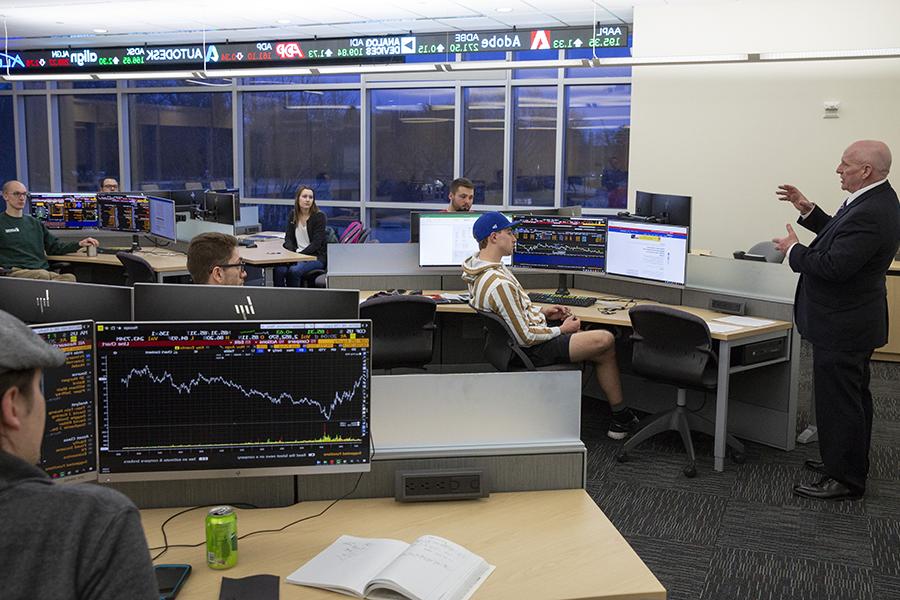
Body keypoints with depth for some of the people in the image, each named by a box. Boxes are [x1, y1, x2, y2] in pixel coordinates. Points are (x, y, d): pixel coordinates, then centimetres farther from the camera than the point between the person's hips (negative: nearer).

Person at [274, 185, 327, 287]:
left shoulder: (319, 216, -7)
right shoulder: (293, 215, 9)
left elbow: (316, 243, -13)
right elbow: (288, 238, 8)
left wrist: (300, 254, -22)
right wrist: (292, 253, -12)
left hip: (316, 256, -4)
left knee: (294, 271, -32)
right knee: (279, 270, -26)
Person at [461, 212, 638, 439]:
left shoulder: (477, 267, 1)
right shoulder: (499, 284, -31)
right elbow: (525, 337, -26)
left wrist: (541, 311, 11)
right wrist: (562, 330, -10)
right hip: (533, 350, -11)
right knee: (606, 342, -5)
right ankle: (621, 418, 13)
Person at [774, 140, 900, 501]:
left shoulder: (870, 213, -27)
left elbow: (833, 267, -29)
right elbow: (841, 238, 18)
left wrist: (793, 249, -14)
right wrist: (807, 209, 11)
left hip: (842, 327, -11)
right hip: (853, 321, 11)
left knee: (838, 402, 0)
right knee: (851, 398, 21)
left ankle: (845, 479, 12)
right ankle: (848, 464, 36)